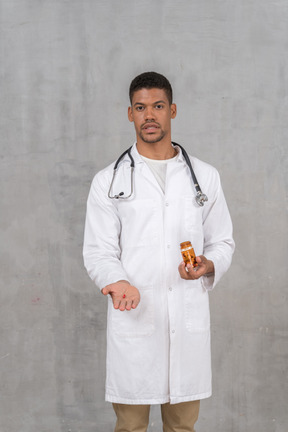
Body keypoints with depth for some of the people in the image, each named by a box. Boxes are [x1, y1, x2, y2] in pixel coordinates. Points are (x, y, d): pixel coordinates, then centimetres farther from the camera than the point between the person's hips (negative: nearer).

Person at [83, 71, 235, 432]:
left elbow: (222, 241, 13)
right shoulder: (107, 182, 5)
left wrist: (209, 266, -10)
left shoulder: (205, 176, 10)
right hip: (132, 319, -1)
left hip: (189, 318, 2)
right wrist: (117, 282, -20)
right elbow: (98, 252, 1)